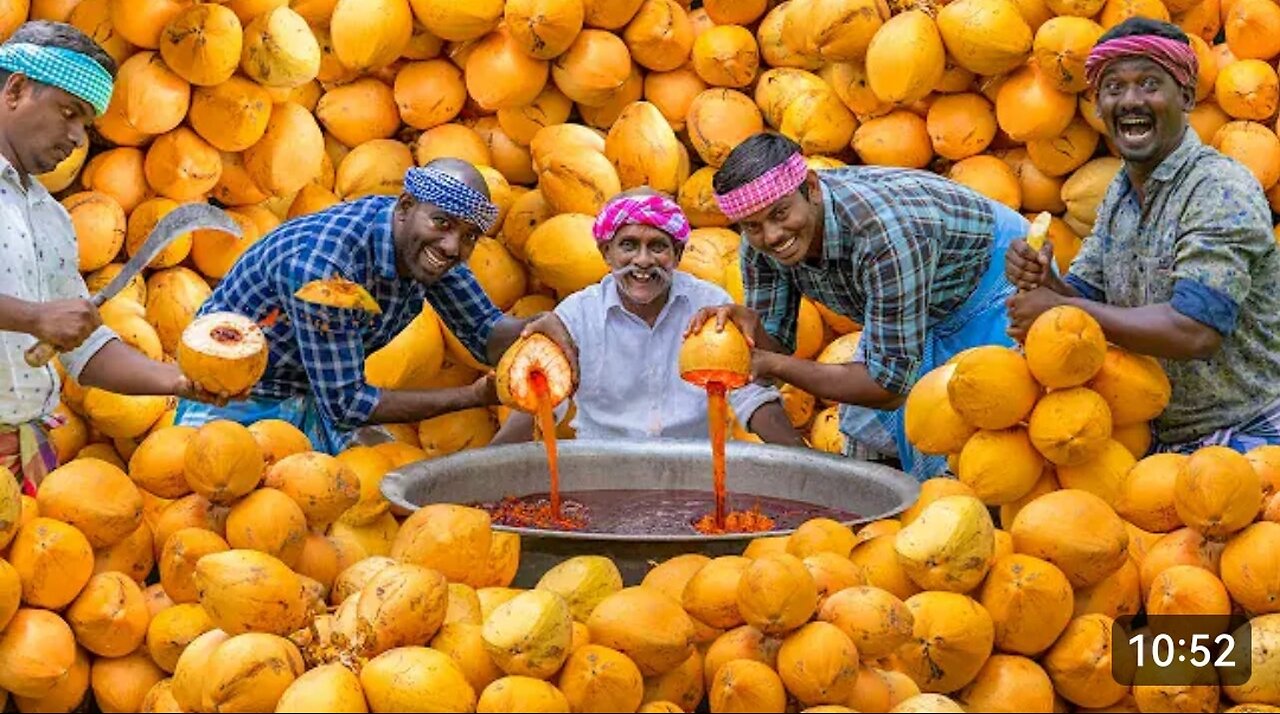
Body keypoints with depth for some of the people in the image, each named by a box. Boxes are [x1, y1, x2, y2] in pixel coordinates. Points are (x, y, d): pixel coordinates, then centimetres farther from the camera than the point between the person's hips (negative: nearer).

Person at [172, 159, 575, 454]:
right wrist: (475, 397, -26)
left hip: (312, 399, 7)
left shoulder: (430, 245, -11)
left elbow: (485, 335, -1)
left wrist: (529, 331, -25)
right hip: (235, 408, -7)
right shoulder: (322, 264, -34)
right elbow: (345, 404, -28)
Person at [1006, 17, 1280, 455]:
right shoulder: (1120, 192, 10)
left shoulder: (1223, 192, -17)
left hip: (1241, 441, -7)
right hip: (1156, 439, 7)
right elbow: (1084, 295, 12)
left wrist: (1061, 309, -20)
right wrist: (1042, 282, -12)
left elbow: (1194, 332, -27)